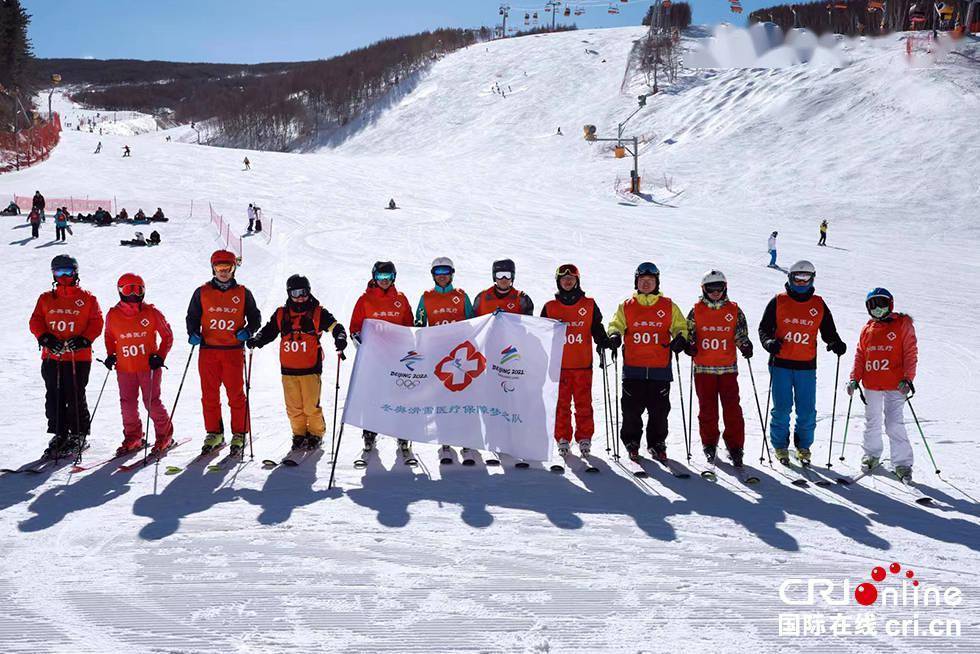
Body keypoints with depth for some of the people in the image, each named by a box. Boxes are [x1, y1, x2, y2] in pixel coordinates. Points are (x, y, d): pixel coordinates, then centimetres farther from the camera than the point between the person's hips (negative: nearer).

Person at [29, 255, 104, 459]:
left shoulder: (87, 299, 4)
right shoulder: (46, 299, 13)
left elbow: (96, 323, 0)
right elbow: (35, 321, 9)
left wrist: (84, 339, -14)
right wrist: (45, 338, -9)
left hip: (78, 357, -4)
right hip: (51, 357, 4)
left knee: (75, 397, -3)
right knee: (54, 397, 6)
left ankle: (78, 435, 10)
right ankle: (59, 435, 17)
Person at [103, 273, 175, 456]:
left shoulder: (151, 313, -5)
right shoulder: (113, 315, 3)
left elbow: (167, 336, 4)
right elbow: (109, 337, 20)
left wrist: (160, 356, -5)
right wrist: (111, 355, 7)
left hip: (149, 366, -3)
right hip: (124, 368, 3)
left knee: (152, 402, -3)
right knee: (127, 403, 5)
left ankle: (164, 434, 15)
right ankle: (133, 437, 21)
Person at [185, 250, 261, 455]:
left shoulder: (243, 293, 7)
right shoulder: (202, 292, 9)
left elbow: (255, 317, 12)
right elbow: (192, 316, 15)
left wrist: (248, 331, -6)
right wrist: (193, 333, -3)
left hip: (234, 350, -2)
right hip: (208, 350, 2)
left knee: (236, 394, 0)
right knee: (209, 394, 5)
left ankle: (239, 434, 9)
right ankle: (214, 434, 17)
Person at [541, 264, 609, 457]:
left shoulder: (589, 305, 8)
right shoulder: (550, 307, 9)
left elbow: (597, 328, 9)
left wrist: (602, 341, -9)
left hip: (582, 363, 0)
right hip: (558, 364, 1)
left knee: (583, 403, 1)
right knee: (561, 403, 3)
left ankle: (584, 438, 10)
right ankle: (562, 439, 11)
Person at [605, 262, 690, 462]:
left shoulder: (669, 306, 10)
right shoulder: (626, 306, 10)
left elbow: (680, 326, 12)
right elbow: (616, 324, 8)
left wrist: (680, 338, -9)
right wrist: (615, 335, -14)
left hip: (660, 369, 0)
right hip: (633, 368, 0)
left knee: (659, 410, 4)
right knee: (632, 409, 3)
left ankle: (657, 444, 19)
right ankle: (632, 442, 19)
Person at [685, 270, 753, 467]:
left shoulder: (734, 310, 6)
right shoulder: (696, 310, 5)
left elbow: (740, 332, 8)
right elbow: (689, 332, 10)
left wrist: (745, 345, -11)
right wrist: (689, 345, -9)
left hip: (728, 367, 0)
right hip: (703, 367, 0)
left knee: (732, 408, -3)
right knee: (707, 409, 6)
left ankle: (735, 447, 6)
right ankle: (709, 444, 21)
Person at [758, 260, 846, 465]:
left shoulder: (819, 305, 9)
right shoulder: (778, 302, 3)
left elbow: (828, 331, 13)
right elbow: (764, 328, 5)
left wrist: (836, 343, -7)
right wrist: (769, 342, -15)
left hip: (807, 366, 2)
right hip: (781, 364, -1)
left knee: (807, 410, 2)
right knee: (782, 408, 1)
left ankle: (803, 446, 20)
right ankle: (780, 446, 16)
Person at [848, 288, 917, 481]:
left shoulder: (903, 324, 0)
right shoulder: (867, 329, 11)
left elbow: (910, 353, -5)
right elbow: (860, 356, 13)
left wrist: (907, 379, -14)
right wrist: (854, 379, 4)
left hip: (895, 385, -4)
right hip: (871, 385, 4)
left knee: (894, 424, -10)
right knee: (872, 423, 14)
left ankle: (902, 463, -1)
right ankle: (872, 454, 32)